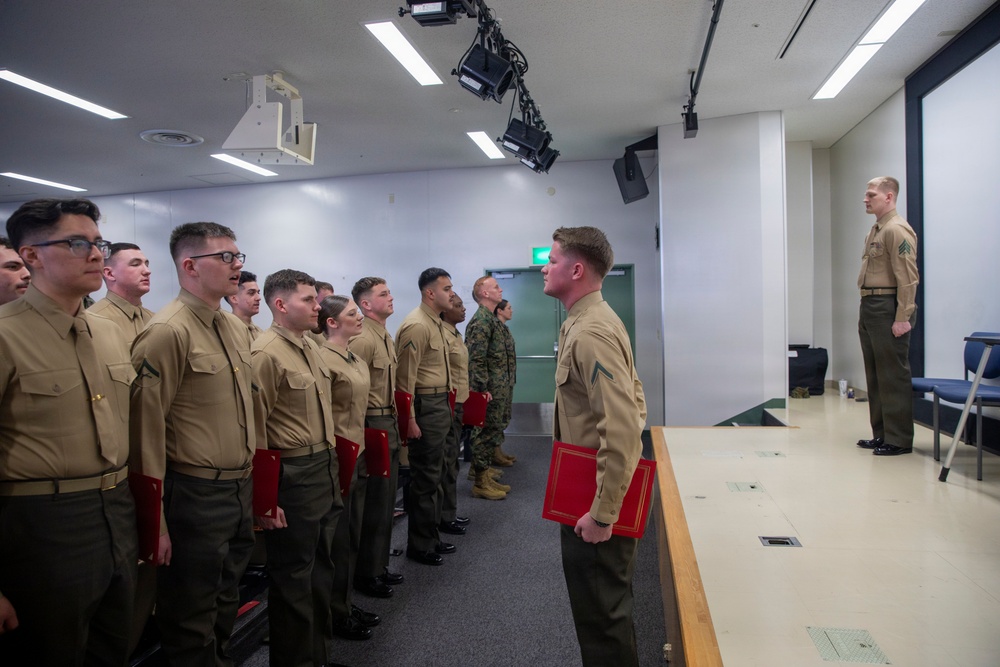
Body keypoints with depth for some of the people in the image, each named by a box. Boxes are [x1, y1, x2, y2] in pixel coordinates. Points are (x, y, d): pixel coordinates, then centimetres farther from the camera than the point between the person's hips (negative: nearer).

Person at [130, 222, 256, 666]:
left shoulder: (237, 328, 9)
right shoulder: (167, 332, -17)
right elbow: (146, 430, -18)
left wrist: (250, 479, 16)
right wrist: (155, 521, -16)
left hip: (241, 488, 8)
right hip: (194, 495, -7)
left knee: (226, 602, 23)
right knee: (191, 621, 10)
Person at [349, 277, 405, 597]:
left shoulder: (386, 337, 13)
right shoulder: (362, 340, -17)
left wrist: (395, 421, 18)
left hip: (390, 424, 10)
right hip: (374, 426, -9)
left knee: (386, 501, 17)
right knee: (374, 504, 1)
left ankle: (379, 566, 31)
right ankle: (366, 575, 16)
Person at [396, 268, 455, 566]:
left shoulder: (436, 322, 13)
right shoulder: (416, 326, -16)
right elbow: (406, 377, -18)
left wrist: (447, 404, 13)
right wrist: (410, 419, -19)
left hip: (440, 405, 10)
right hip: (425, 407, -10)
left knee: (433, 474, 17)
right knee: (425, 478, 1)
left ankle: (431, 537, 30)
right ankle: (419, 546, 14)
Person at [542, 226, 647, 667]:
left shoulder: (589, 333, -24)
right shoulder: (591, 319, 9)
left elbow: (621, 431, -30)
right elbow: (633, 401, 16)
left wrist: (602, 514, -24)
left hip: (596, 503, -10)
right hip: (597, 494, 10)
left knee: (601, 614, 7)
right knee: (607, 605, 25)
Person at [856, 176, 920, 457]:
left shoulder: (897, 230, -12)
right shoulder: (876, 231, 17)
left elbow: (907, 278, -19)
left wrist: (903, 317, -22)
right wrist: (865, 311, 17)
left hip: (888, 309, -10)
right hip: (870, 308, 10)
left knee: (893, 376, -4)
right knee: (875, 376, 14)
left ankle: (899, 439, 5)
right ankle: (881, 434, 24)